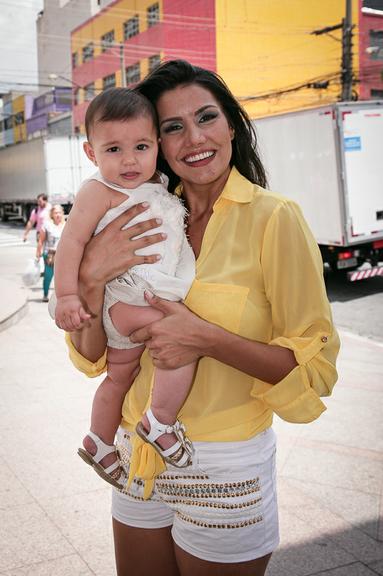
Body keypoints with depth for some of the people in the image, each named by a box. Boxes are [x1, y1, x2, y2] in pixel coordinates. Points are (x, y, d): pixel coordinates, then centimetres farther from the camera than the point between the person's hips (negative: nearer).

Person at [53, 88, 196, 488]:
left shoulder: (156, 187, 10)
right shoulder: (99, 191, -14)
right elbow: (71, 241, -20)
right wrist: (66, 295, -26)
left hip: (156, 299, 9)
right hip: (126, 300, -9)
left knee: (120, 377, 21)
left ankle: (98, 443, 40)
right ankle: (160, 423, -11)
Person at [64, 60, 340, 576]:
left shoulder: (273, 218, -14)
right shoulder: (147, 221, 1)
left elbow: (316, 369, -14)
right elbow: (91, 356, -1)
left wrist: (206, 339, -25)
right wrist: (92, 276, -19)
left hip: (224, 469, -4)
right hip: (138, 459, 5)